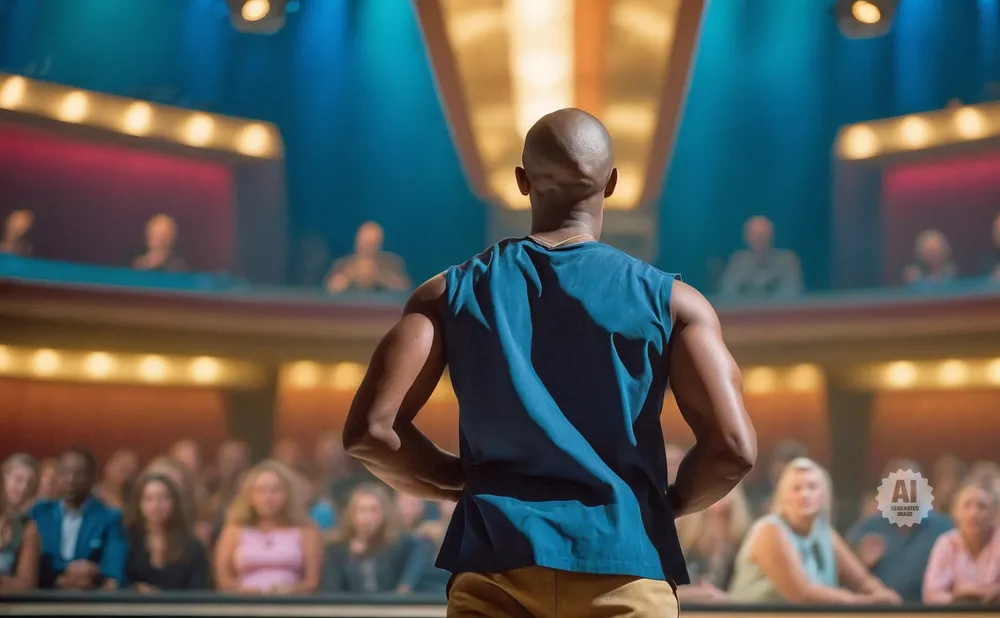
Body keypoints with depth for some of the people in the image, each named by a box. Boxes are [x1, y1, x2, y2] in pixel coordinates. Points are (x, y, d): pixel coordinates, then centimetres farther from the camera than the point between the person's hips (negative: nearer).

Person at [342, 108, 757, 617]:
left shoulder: (453, 294, 6)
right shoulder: (669, 301, 3)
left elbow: (370, 431, -4)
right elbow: (733, 448, -6)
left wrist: (461, 482, 12)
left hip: (496, 563, 1)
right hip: (621, 563, -1)